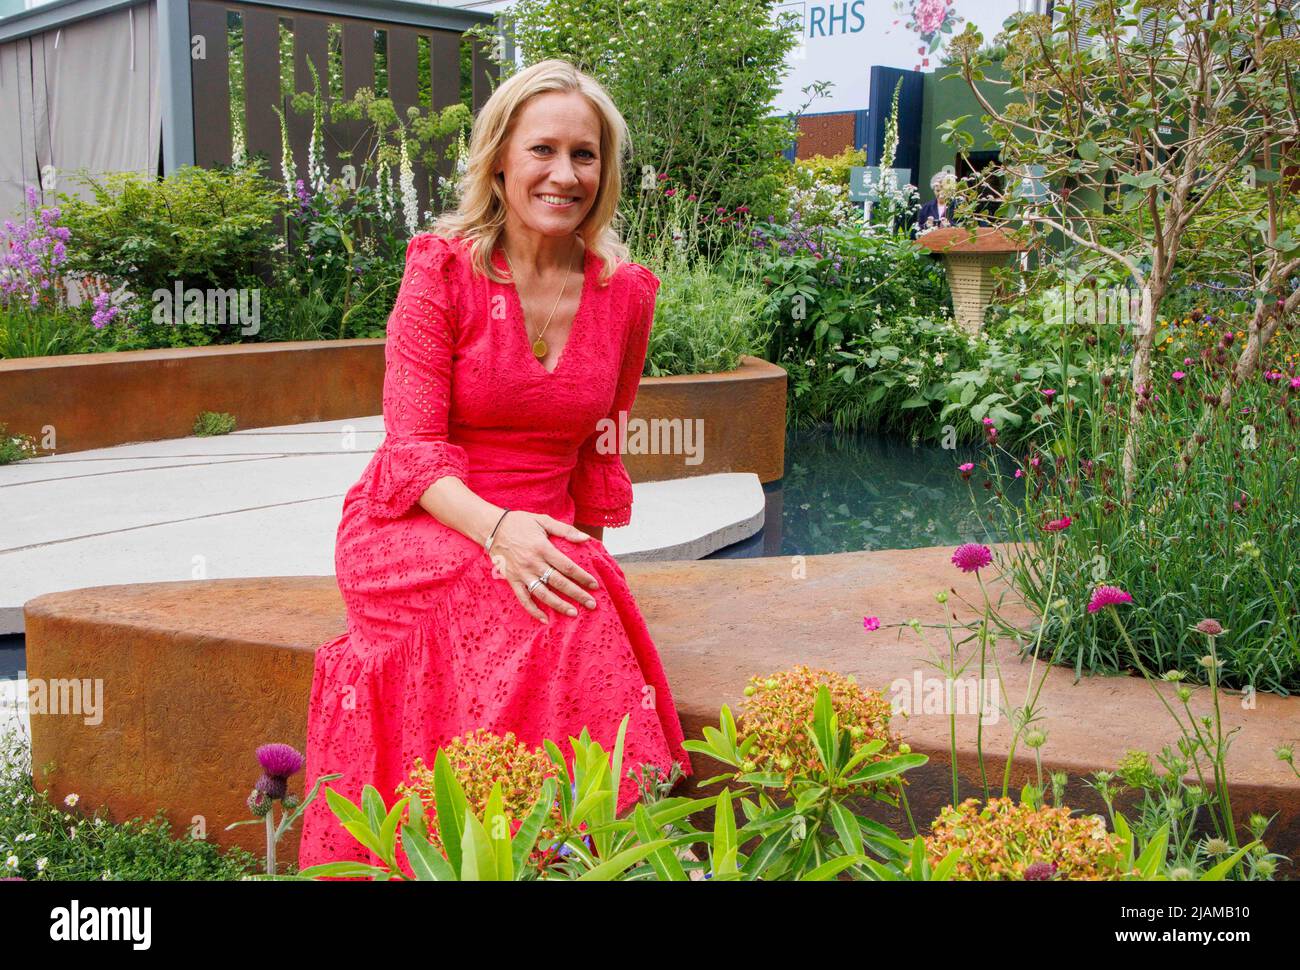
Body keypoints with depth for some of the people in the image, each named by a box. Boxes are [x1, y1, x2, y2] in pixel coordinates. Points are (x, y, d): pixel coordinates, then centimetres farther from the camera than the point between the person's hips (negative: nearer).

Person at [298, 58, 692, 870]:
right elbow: (412, 447, -9)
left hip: (545, 536, 3)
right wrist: (497, 528, -27)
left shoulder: (626, 292, 6)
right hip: (420, 529, -3)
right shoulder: (444, 270, -5)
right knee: (554, 624, -34)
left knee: (591, 612, -32)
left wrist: (580, 554, 8)